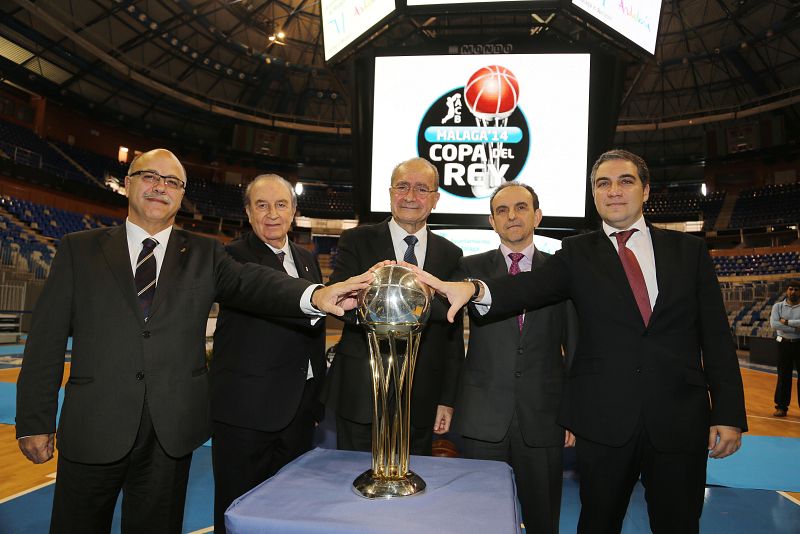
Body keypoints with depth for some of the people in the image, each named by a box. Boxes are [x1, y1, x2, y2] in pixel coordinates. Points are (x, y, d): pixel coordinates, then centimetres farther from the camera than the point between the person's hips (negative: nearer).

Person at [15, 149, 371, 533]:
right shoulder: (79, 249, 5)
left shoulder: (204, 254, 5)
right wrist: (34, 421, -1)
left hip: (172, 430, 1)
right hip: (92, 429, 0)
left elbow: (249, 282, -14)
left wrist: (314, 295, -34)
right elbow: (47, 339, 3)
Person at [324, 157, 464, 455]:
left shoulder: (451, 255, 4)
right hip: (360, 395, -1)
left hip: (421, 401, 2)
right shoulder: (357, 241, -1)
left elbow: (454, 334, 5)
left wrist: (447, 399, 4)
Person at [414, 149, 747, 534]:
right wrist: (473, 289, -36)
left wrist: (729, 414, 0)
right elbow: (533, 286, -16)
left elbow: (716, 337, 5)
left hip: (681, 420, 1)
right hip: (604, 421, -1)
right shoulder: (578, 253, 3)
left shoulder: (688, 250, 7)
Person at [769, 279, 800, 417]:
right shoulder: (778, 306, 3)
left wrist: (786, 322, -15)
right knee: (783, 376, 5)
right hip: (784, 344, 1)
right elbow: (774, 324, -12)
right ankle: (781, 407, 13)